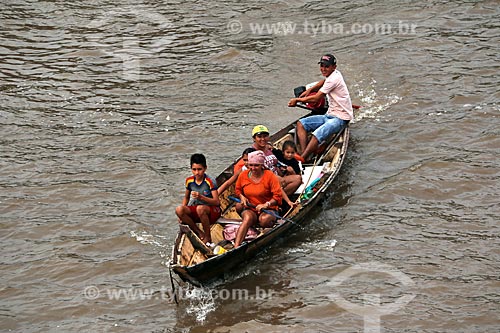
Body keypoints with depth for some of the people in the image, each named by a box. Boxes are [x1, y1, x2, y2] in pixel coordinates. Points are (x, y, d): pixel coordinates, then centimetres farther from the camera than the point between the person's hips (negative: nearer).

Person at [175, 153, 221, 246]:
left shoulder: (210, 182, -14)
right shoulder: (189, 181, 2)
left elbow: (216, 202, -19)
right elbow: (186, 198, 18)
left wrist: (201, 197, -32)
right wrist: (183, 211, 2)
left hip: (213, 211, -5)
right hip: (195, 211, 5)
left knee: (200, 208, -40)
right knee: (178, 209, -23)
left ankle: (208, 237, -20)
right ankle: (199, 233, -12)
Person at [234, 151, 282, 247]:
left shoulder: (270, 176, -7)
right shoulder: (243, 176, 4)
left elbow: (277, 196, -10)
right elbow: (238, 190, 24)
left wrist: (266, 204, -24)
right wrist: (242, 197, 2)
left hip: (268, 210, -2)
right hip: (249, 209, 2)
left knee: (264, 220, -39)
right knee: (248, 218, -35)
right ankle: (236, 247, -54)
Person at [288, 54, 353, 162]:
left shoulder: (334, 79, -18)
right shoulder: (334, 74, 10)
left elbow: (316, 98, -18)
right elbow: (324, 81, 37)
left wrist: (297, 100, -5)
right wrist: (310, 89, 22)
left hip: (340, 119, -10)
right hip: (329, 116, 10)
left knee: (317, 135, -33)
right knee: (301, 124, -3)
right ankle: (304, 154, -18)